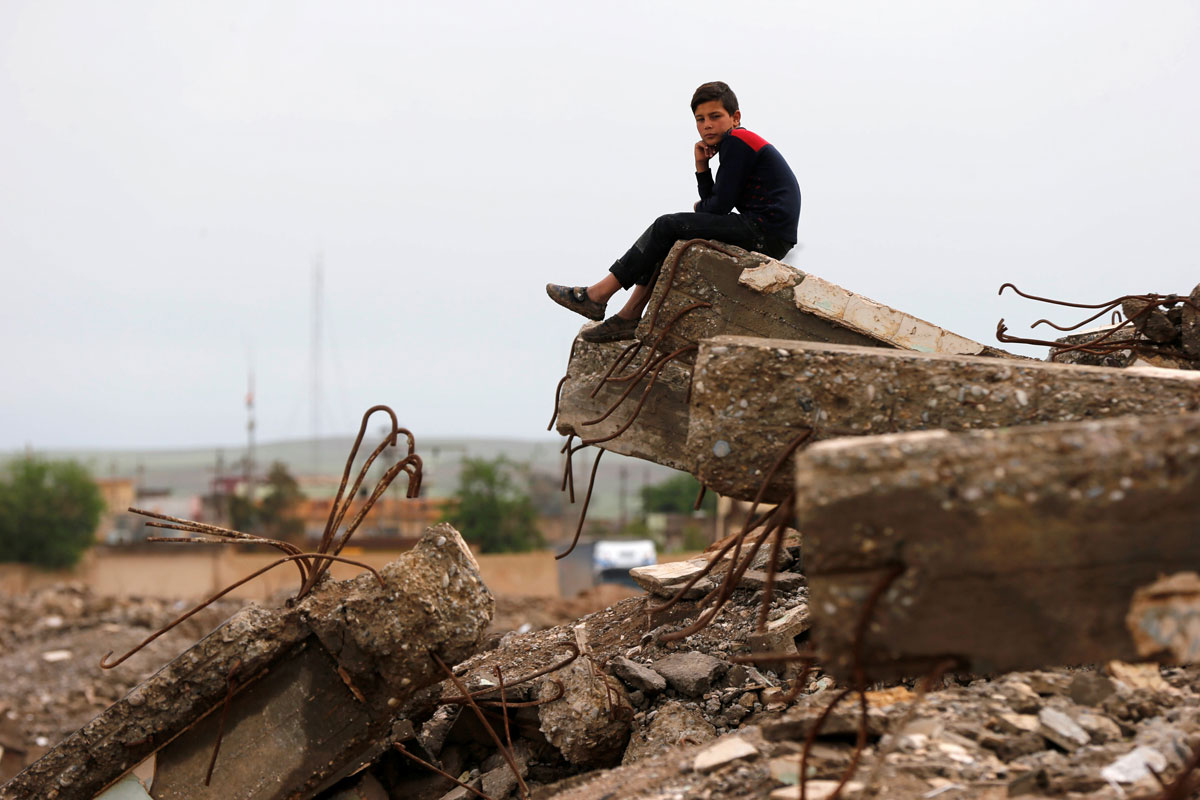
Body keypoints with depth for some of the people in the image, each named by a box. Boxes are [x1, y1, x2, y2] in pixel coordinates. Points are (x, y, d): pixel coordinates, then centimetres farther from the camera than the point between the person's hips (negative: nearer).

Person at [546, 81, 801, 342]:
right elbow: (711, 201, 20)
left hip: (765, 231, -10)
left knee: (667, 226, -9)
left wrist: (699, 210, 9)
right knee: (667, 243, 12)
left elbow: (719, 206, -13)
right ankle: (628, 318, 5)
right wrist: (702, 167, 5)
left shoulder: (736, 141, -9)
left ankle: (597, 294, -6)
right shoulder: (743, 144, 22)